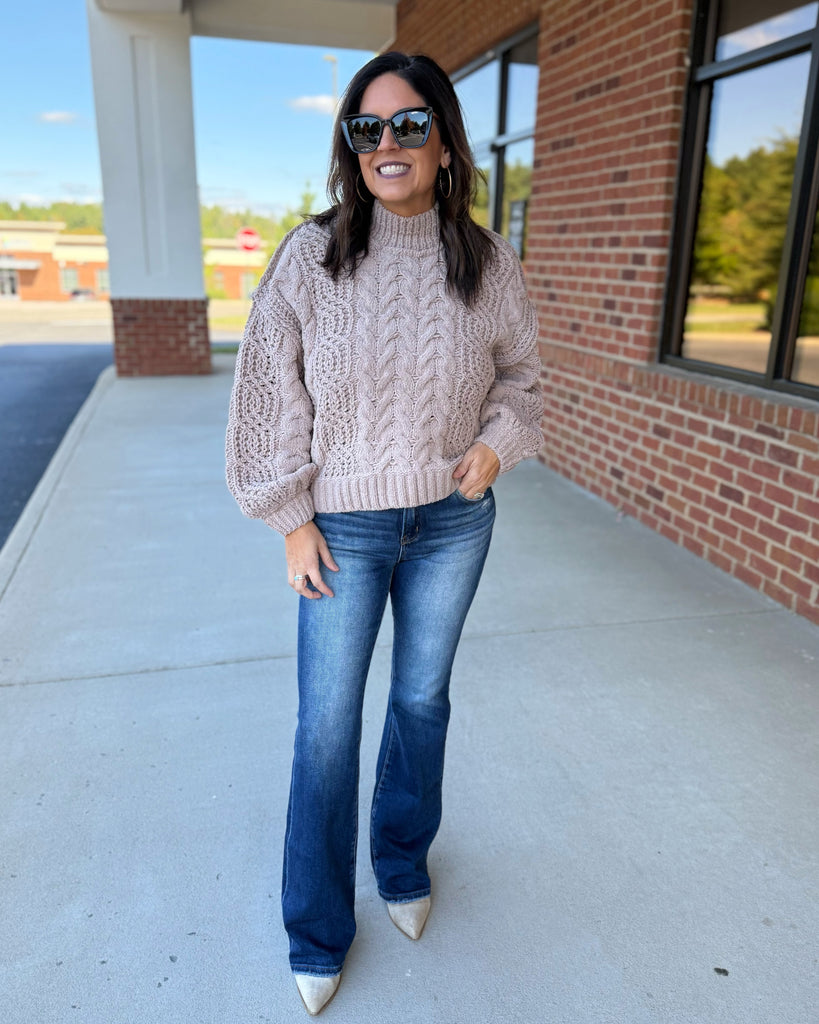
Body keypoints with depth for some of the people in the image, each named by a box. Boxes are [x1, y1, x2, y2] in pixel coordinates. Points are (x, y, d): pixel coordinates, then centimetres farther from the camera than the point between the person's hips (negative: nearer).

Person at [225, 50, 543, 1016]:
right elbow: (271, 392, -4)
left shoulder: (489, 262, -3)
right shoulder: (310, 256, -9)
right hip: (345, 525, -1)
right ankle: (316, 932, 31)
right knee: (326, 726, 6)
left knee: (423, 698, 17)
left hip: (453, 520, 2)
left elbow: (518, 371, 11)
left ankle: (404, 862, 46)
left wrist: (496, 441, -9)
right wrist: (292, 519, -5)